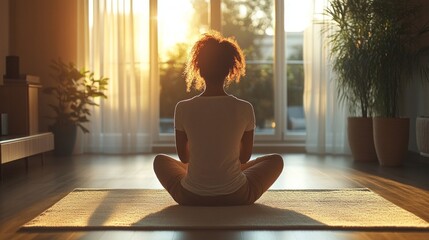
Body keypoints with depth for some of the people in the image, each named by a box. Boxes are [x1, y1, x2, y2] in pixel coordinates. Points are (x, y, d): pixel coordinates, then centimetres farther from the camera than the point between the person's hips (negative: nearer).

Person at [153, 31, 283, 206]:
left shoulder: (183, 108, -10)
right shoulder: (245, 109, -11)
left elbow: (183, 156, 4)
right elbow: (245, 156, 4)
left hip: (191, 197, 1)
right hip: (236, 197, -1)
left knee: (160, 160, 32)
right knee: (276, 160, 26)